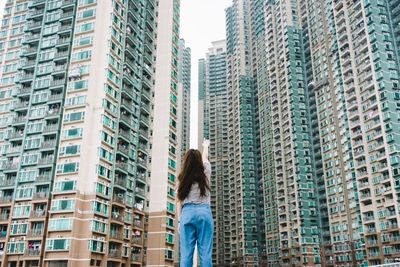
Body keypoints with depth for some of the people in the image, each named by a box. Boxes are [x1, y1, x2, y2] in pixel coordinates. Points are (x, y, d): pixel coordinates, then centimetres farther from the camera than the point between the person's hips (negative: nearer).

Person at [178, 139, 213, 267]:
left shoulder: (183, 178, 6)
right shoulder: (205, 173, 7)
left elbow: (180, 200, 4)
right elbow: (205, 158, 28)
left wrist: (180, 221, 7)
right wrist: (205, 146, 48)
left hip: (187, 213, 0)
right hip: (204, 212, 0)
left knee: (186, 253, -3)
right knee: (205, 252, -3)